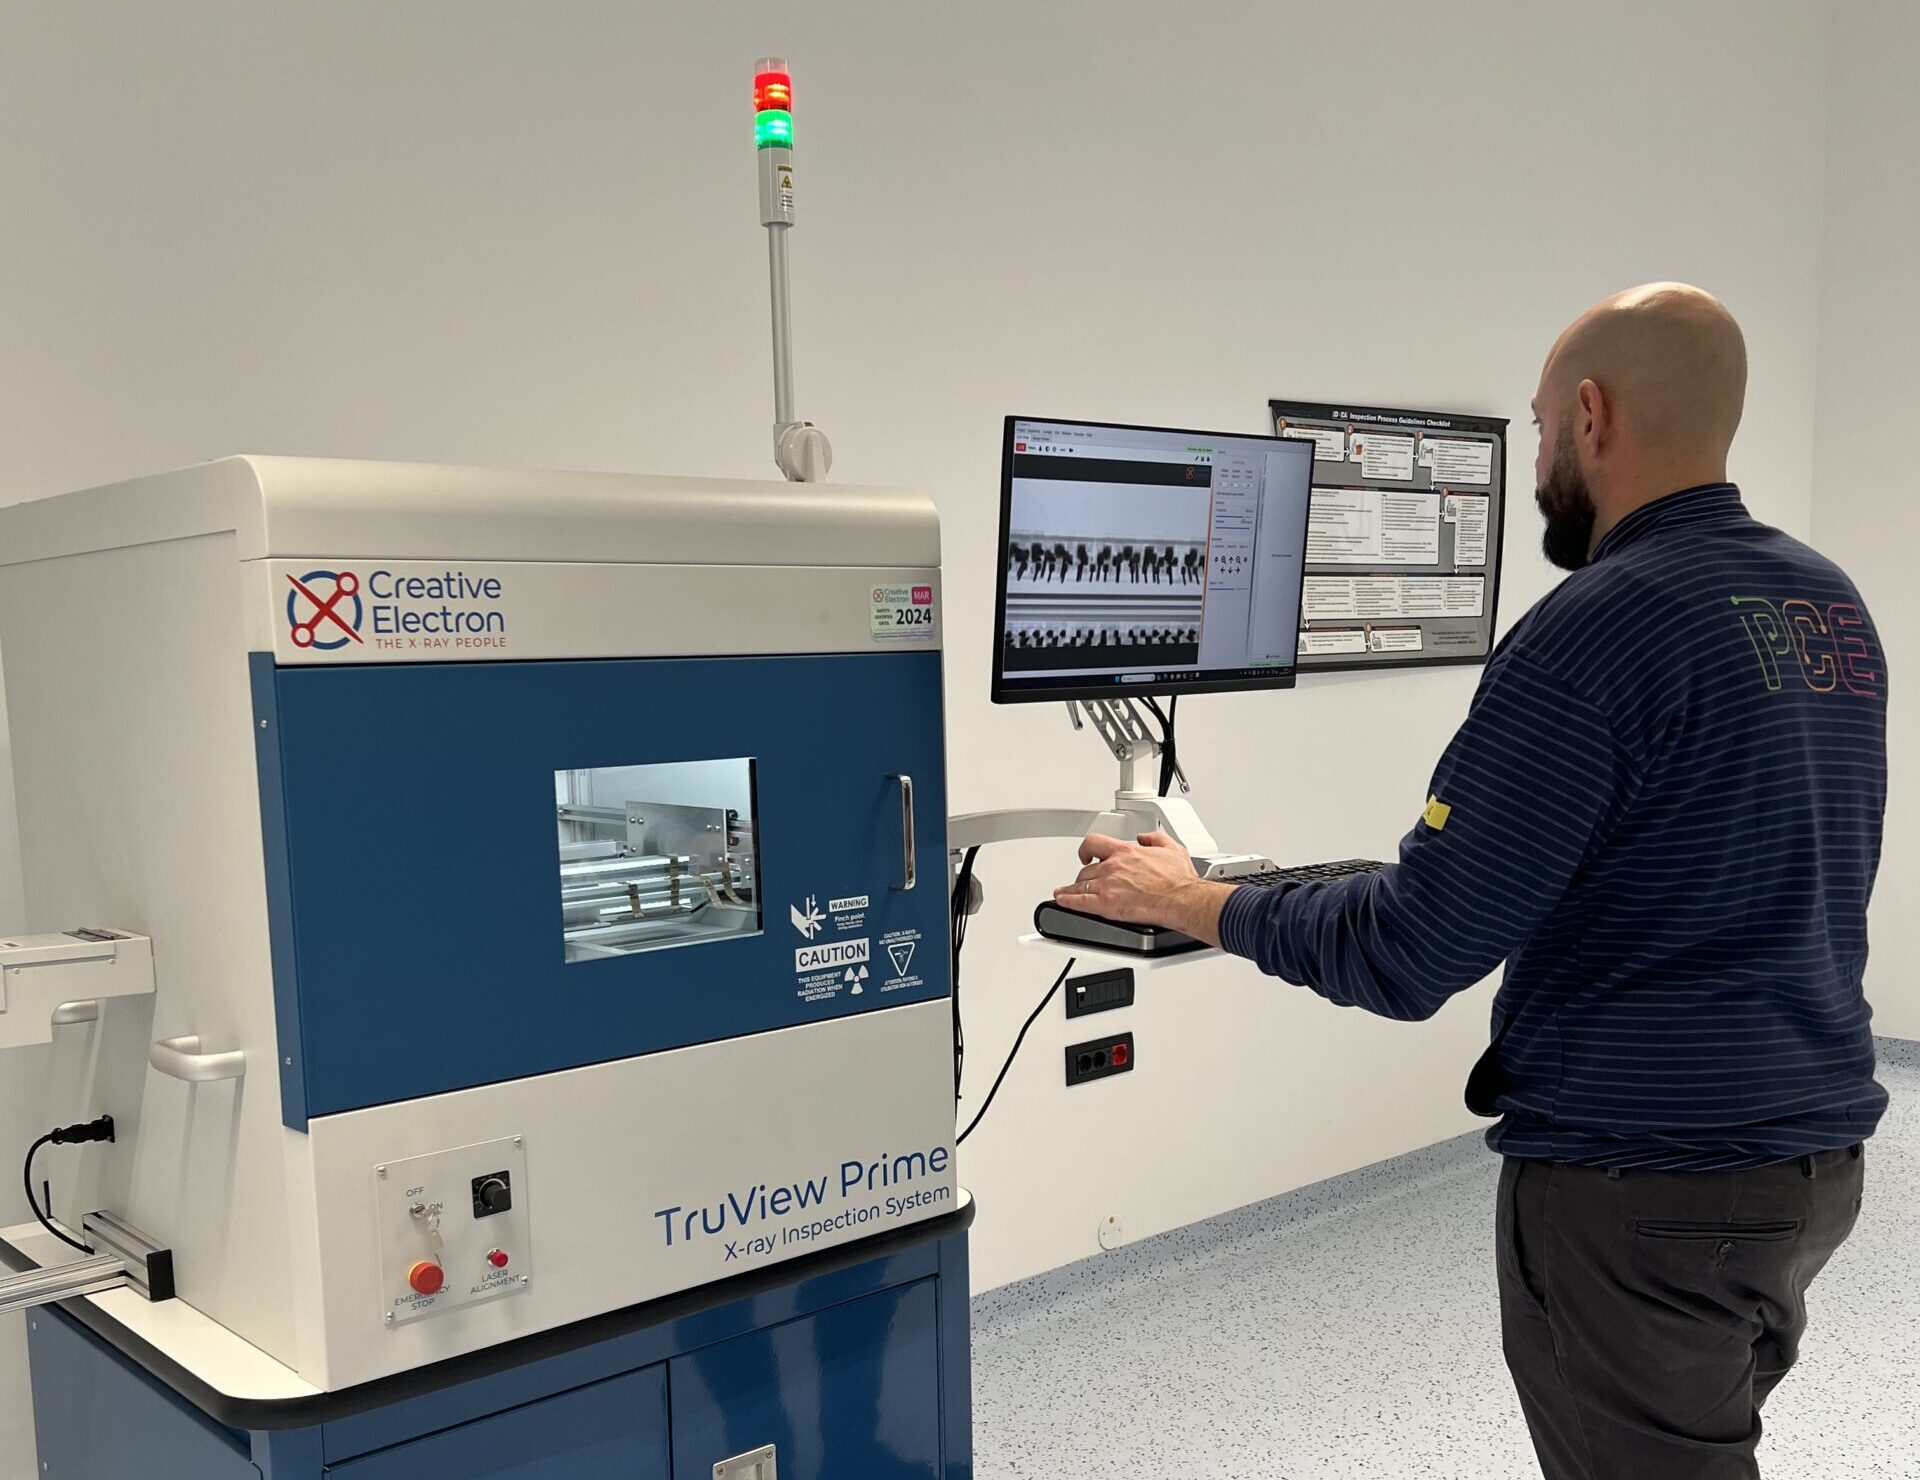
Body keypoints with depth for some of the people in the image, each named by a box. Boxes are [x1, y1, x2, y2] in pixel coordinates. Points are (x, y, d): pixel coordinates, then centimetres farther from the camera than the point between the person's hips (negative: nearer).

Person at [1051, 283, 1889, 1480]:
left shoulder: (1598, 630, -20)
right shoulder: (1833, 606, 6)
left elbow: (1406, 958, -21)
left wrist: (1190, 901, -7)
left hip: (1647, 1187, -8)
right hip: (1819, 1154, 8)